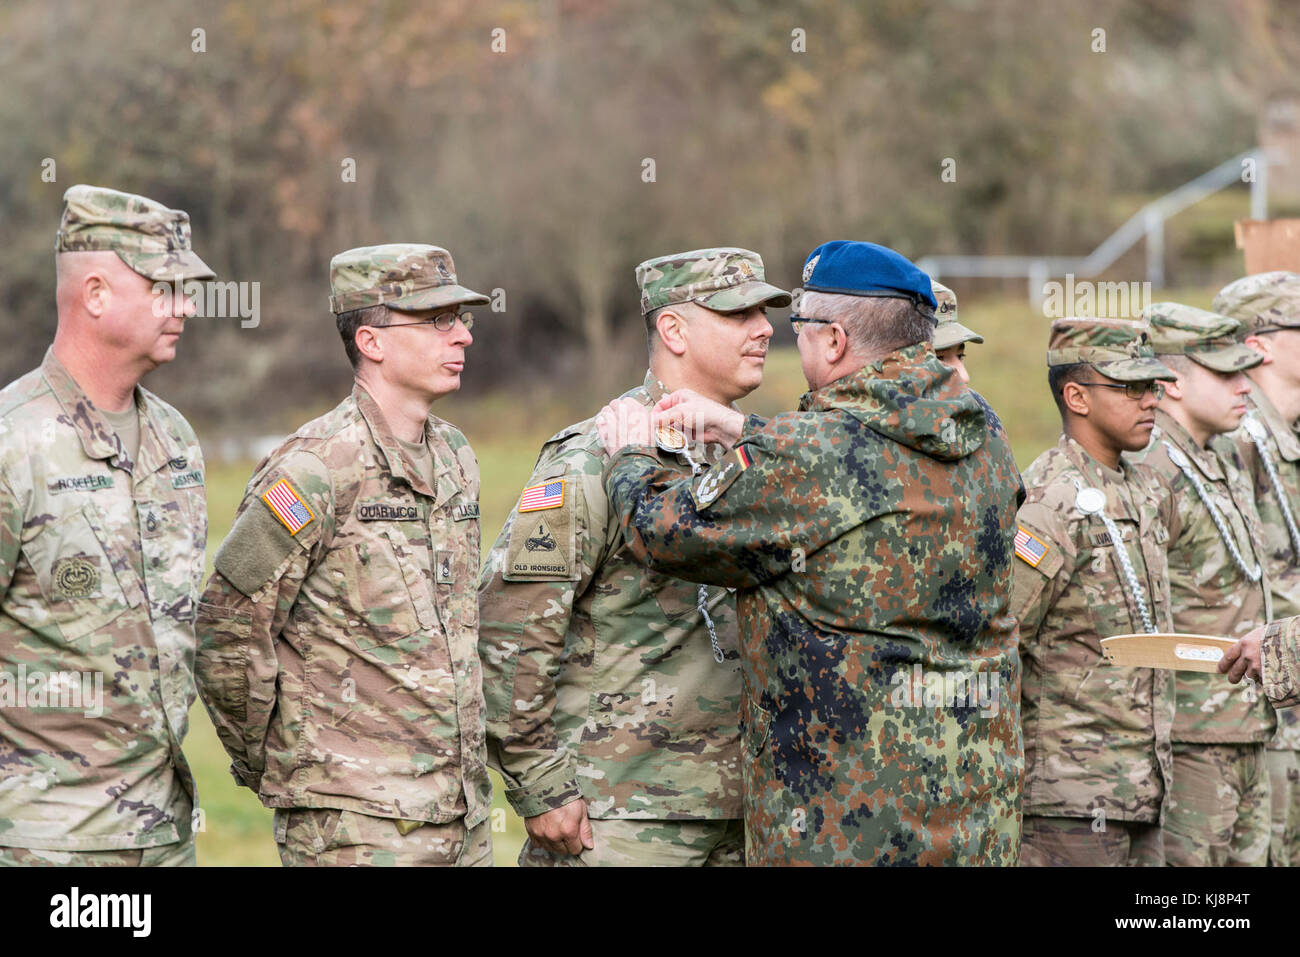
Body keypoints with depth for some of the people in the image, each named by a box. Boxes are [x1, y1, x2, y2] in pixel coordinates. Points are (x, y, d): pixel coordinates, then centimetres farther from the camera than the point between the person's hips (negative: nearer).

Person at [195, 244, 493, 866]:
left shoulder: (455, 457, 12)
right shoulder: (318, 470, -14)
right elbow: (228, 631, -12)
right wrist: (269, 767, -2)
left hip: (461, 809, 7)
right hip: (355, 821, -7)